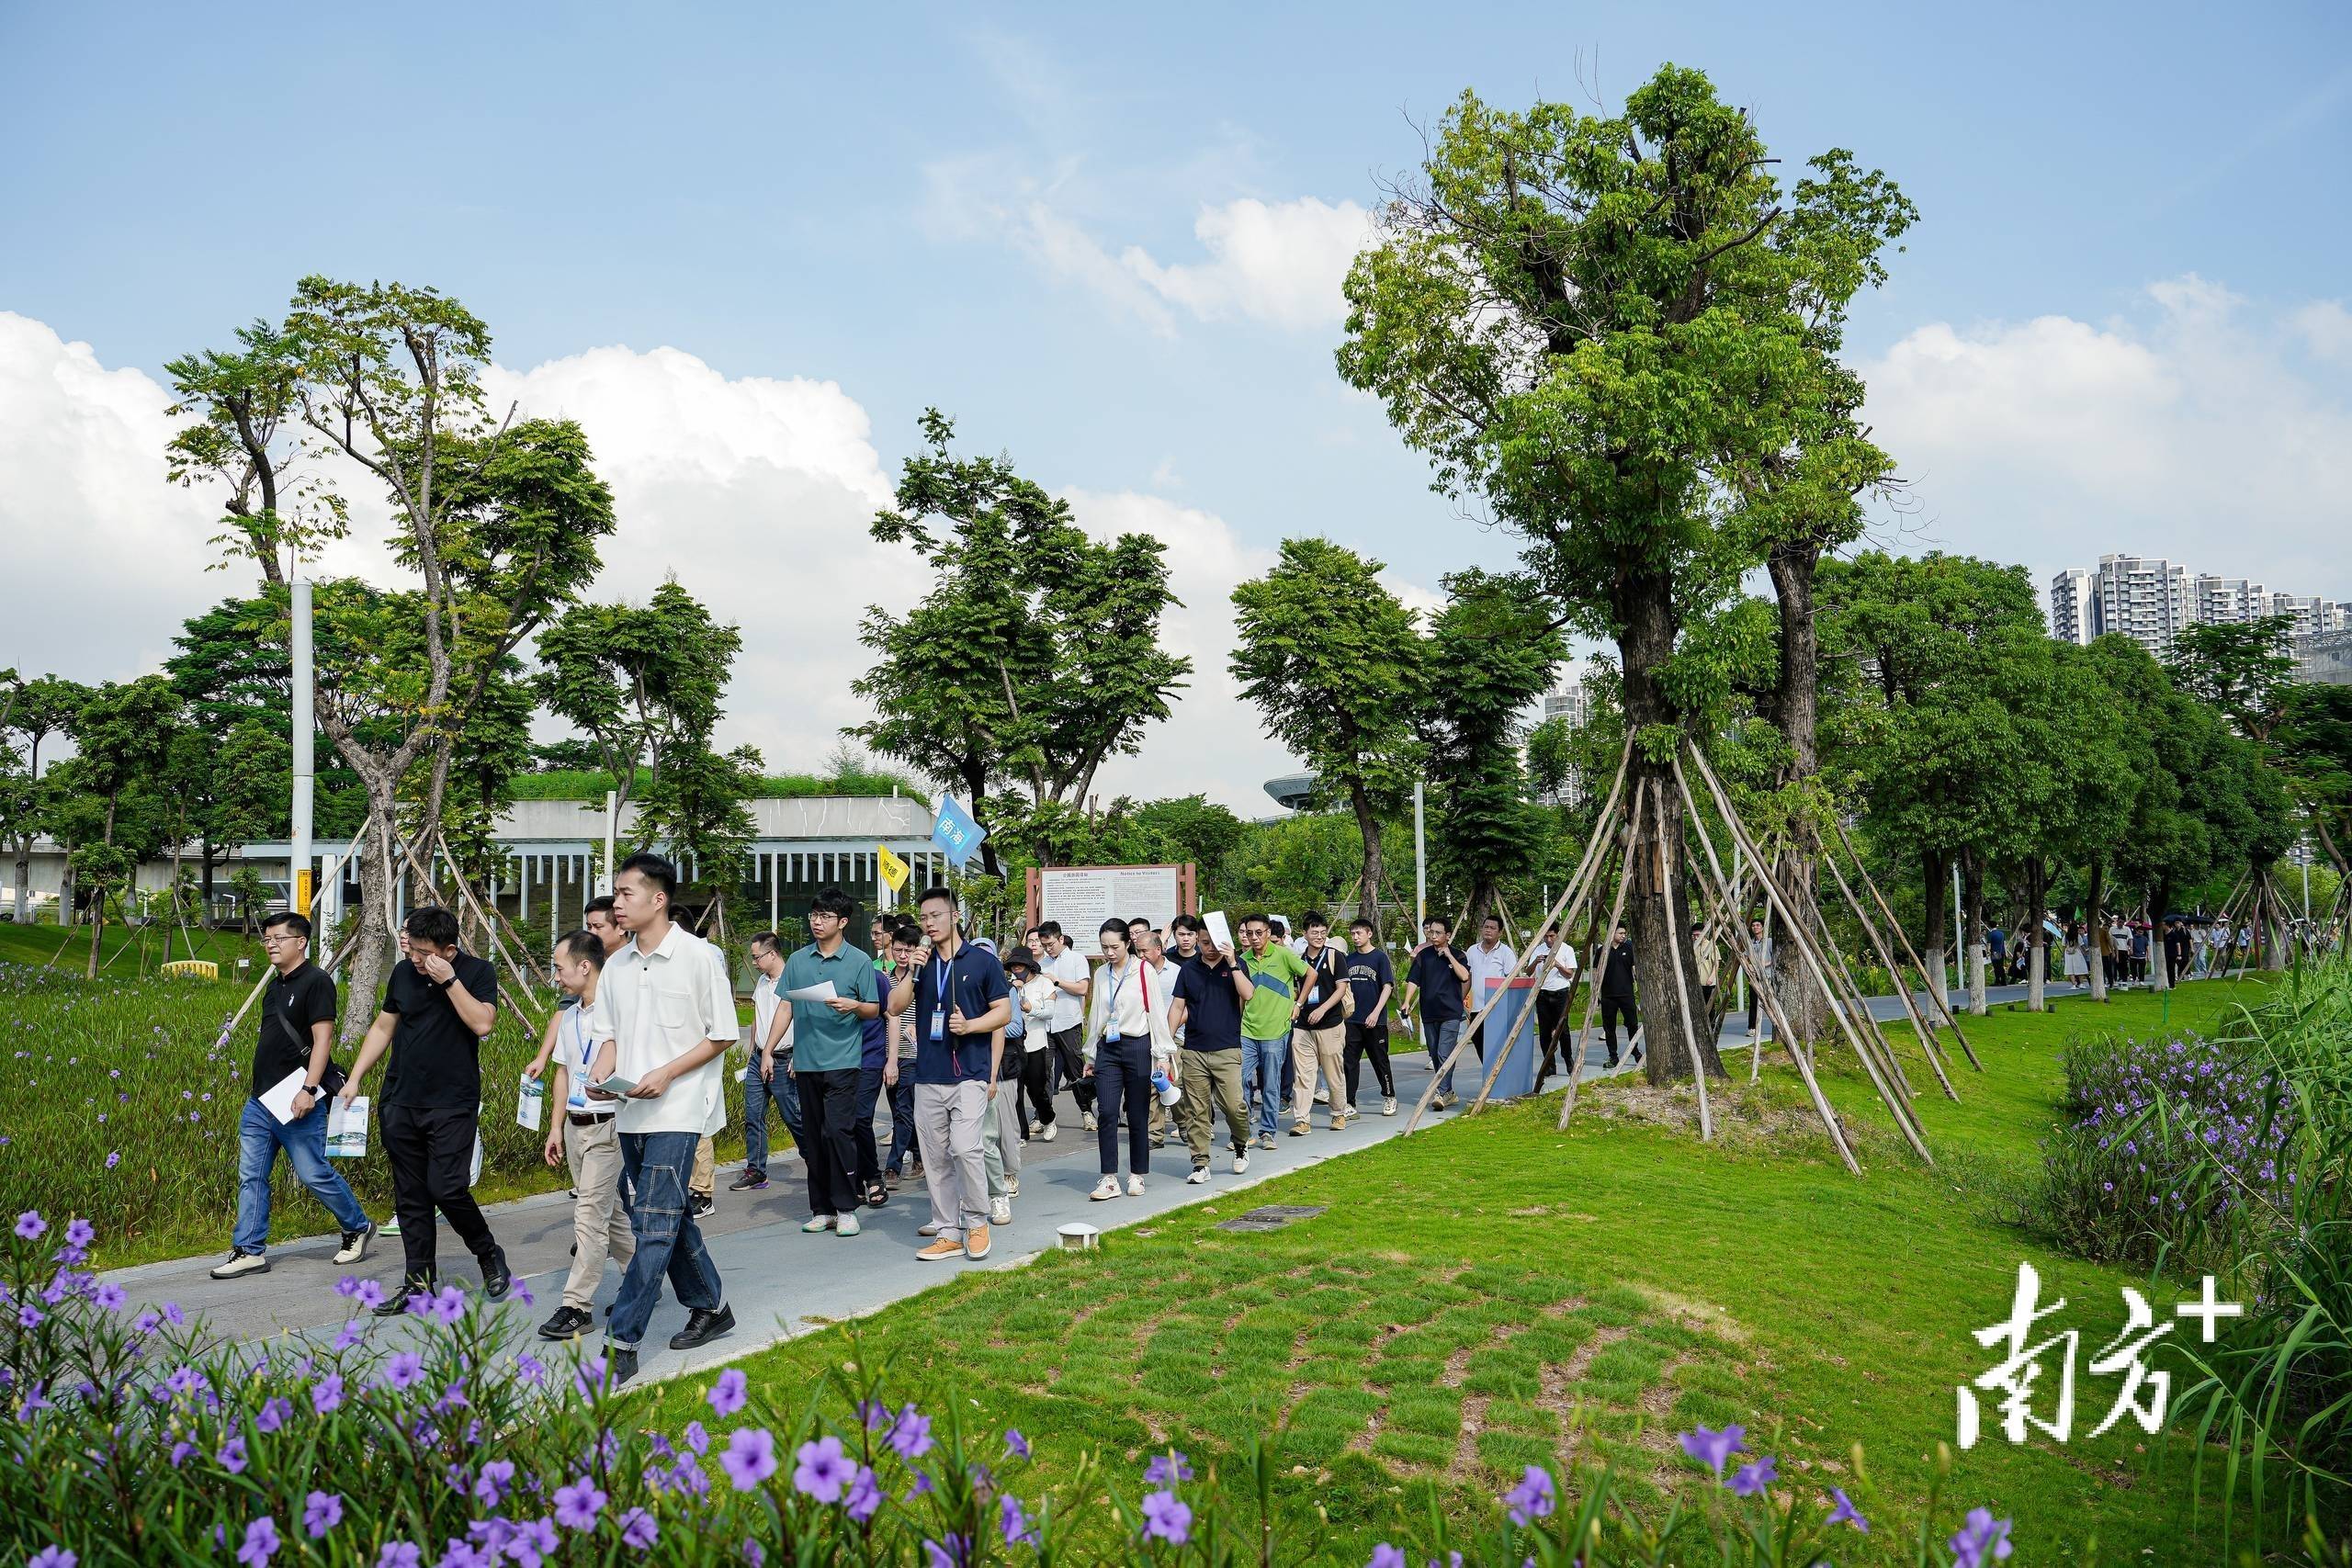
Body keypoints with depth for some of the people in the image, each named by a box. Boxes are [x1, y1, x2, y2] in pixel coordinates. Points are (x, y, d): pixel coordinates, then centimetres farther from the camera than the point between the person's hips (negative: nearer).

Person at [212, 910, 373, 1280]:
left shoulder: (316, 981, -11)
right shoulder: (275, 985, 16)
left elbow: (323, 1039, -18)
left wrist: (308, 1089, -24)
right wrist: (262, 1092, 18)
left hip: (297, 1103, -9)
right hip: (259, 1101, 9)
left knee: (315, 1175, -3)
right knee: (251, 1177, 7)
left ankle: (357, 1228, 16)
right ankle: (250, 1252, 12)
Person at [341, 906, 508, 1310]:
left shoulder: (477, 971, -4)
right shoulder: (403, 972, 8)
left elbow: (482, 1023, -18)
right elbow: (382, 1028, 16)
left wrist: (449, 980, -19)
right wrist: (355, 1078, 11)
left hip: (452, 1105, -5)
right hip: (399, 1103, 5)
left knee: (445, 1188, -12)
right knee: (410, 1197, 8)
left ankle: (489, 1254, 12)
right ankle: (418, 1280, 18)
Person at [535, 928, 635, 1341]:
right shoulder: (567, 1016, 12)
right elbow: (563, 1072, 18)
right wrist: (556, 1128, 16)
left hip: (608, 1125, -8)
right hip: (575, 1126, 9)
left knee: (591, 1214, -8)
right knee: (610, 1211, 15)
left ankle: (577, 1306, -3)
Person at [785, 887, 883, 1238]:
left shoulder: (859, 961, 1)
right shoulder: (797, 961, 11)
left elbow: (874, 1009, 3)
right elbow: (786, 1007, 13)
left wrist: (853, 1005, -18)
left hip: (842, 1060, -4)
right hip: (806, 1061, 4)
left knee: (838, 1131, -11)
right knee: (813, 1137, 8)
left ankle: (846, 1208, 0)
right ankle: (822, 1209, 17)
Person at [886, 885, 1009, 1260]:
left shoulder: (983, 961, 2)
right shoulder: (920, 963, 13)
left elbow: (1003, 1011, 2)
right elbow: (895, 1006, 4)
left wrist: (969, 1025, -13)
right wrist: (912, 971, -9)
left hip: (970, 1074, -4)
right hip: (928, 1075, 5)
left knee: (965, 1147, -17)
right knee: (935, 1158, 6)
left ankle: (976, 1221, 2)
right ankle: (948, 1232, 14)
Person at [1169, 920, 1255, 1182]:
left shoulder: (1235, 966, 3)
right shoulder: (1188, 969, 9)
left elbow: (1248, 995, -13)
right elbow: (1177, 1006, 11)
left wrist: (1232, 964, -16)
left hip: (1227, 1049, -2)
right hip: (1193, 1051, 2)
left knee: (1233, 1105, -9)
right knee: (1196, 1111, 2)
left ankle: (1241, 1145, 19)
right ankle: (1200, 1163, 10)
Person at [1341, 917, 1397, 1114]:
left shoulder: (1380, 957, -4)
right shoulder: (1349, 959, 10)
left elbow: (1388, 987, -8)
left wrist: (1376, 1012, -16)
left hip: (1375, 1021, -4)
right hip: (1352, 1020, 4)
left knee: (1380, 1060, 7)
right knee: (1349, 1062, -1)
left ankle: (1389, 1098, 25)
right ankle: (1349, 1104, 2)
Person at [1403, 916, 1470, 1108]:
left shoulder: (1456, 955, 1)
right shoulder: (1423, 955, 8)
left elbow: (1464, 976, -16)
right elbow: (1413, 980, 5)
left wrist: (1449, 955, -14)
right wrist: (1407, 1003, -7)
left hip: (1450, 1014, -4)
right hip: (1429, 1013, 4)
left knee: (1445, 1054, -14)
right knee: (1435, 1056, 10)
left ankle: (1442, 1093, -15)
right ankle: (1448, 1092, 21)